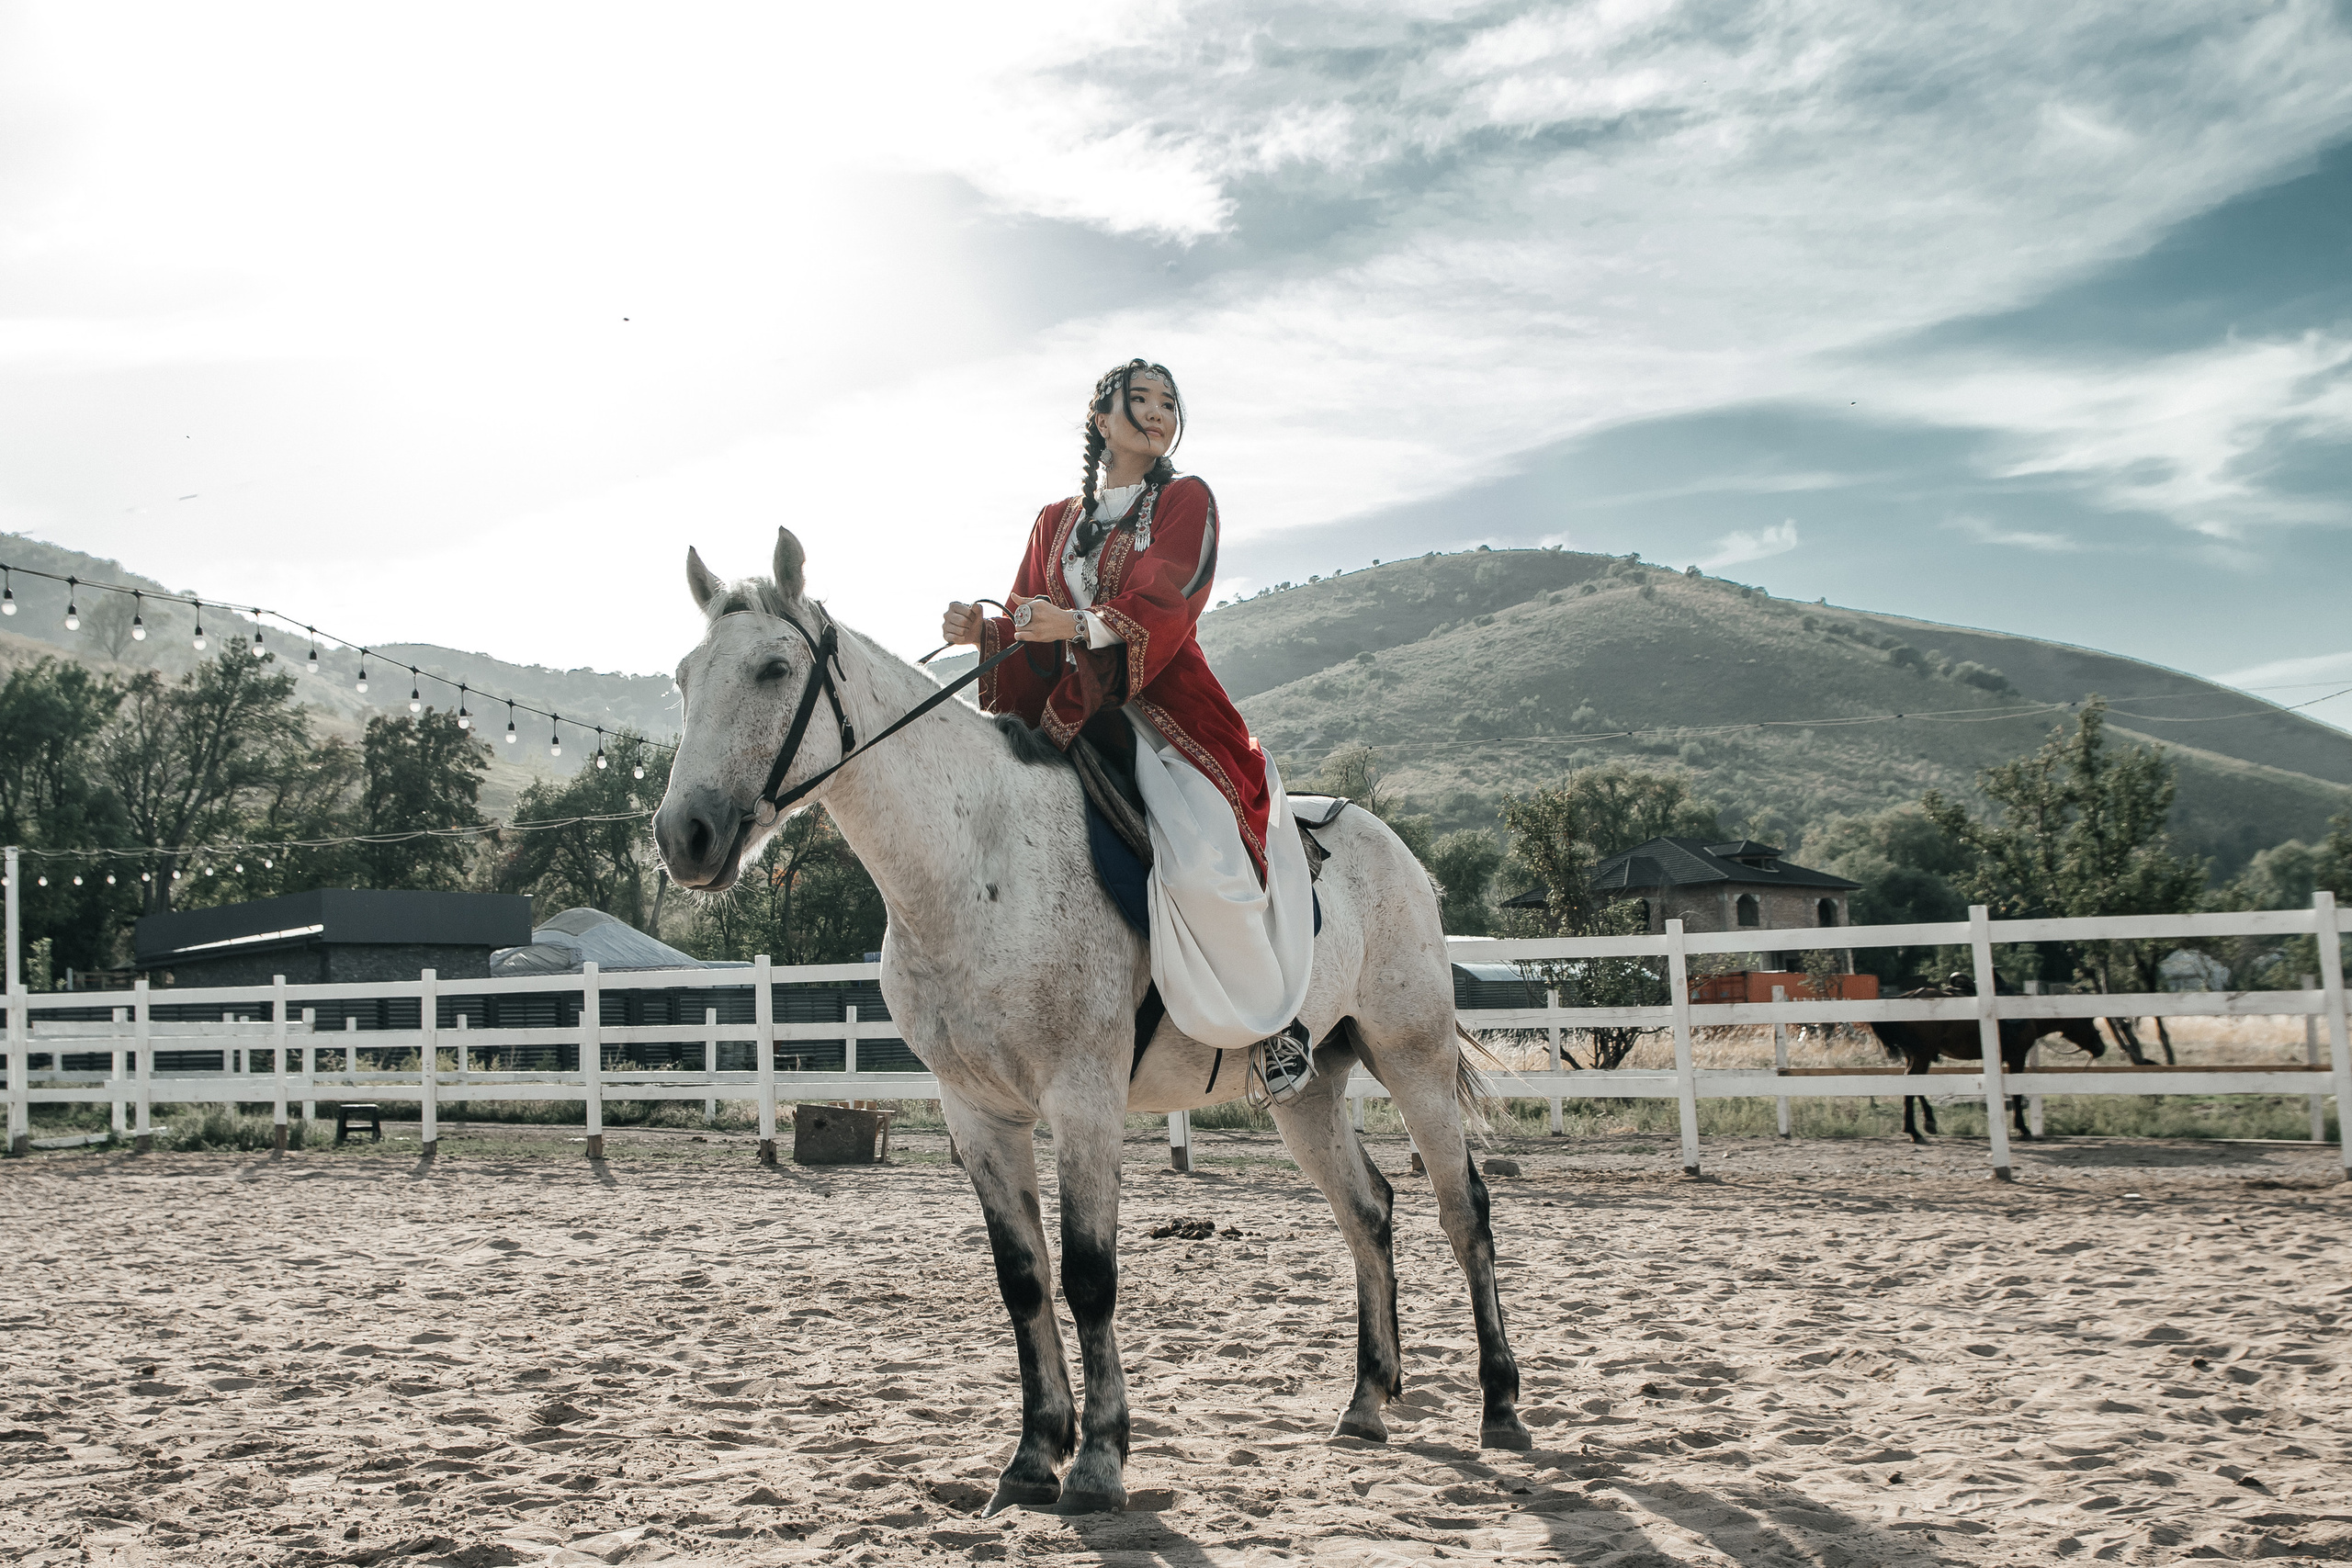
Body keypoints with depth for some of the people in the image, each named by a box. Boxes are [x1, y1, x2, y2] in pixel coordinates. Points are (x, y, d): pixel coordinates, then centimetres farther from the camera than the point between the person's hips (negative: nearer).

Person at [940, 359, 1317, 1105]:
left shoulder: (1186, 501, 8)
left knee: (1203, 870, -28)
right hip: (1073, 719, 5)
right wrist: (981, 631, -11)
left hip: (1169, 711, -5)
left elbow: (1165, 602, -11)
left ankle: (1272, 1023, -5)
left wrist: (1076, 624, -29)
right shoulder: (1055, 521, 20)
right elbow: (1029, 632, 13)